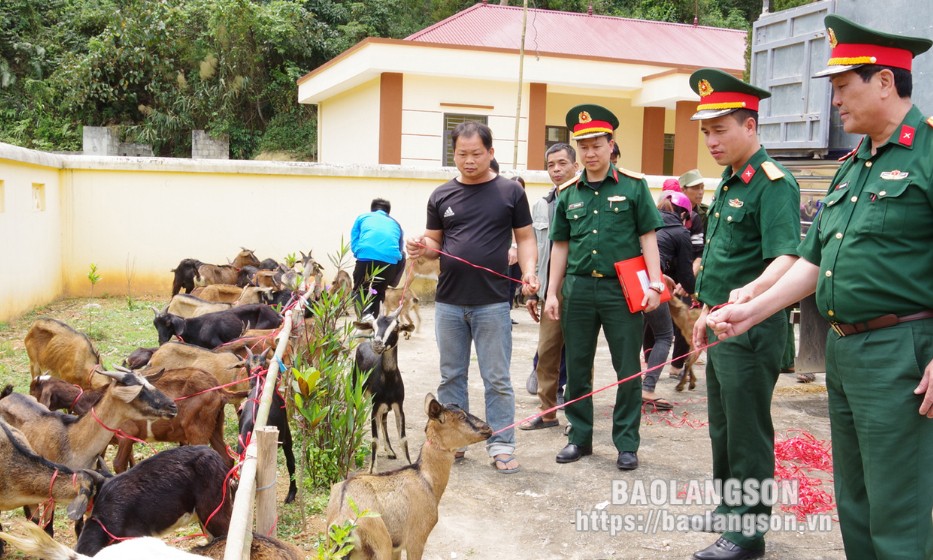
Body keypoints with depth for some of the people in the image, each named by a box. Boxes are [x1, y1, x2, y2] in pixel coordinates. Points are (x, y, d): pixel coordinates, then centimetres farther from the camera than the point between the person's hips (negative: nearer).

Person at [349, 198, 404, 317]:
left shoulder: (362, 217, 25)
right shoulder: (395, 223, 31)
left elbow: (354, 244, 17)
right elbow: (400, 248, 32)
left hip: (366, 258, -2)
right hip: (391, 261, 2)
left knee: (360, 293, 13)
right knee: (377, 293, 23)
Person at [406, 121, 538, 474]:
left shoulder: (510, 192, 2)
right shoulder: (441, 196, 8)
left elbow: (525, 238, 4)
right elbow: (435, 243, 13)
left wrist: (529, 271, -13)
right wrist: (422, 248, -10)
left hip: (493, 303, -3)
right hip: (448, 303, 3)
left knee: (497, 379, 3)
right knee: (451, 376, 12)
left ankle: (501, 445, 12)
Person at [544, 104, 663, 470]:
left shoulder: (633, 185, 0)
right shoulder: (568, 193, 9)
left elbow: (647, 237, 0)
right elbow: (560, 245, 11)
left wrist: (654, 284, -9)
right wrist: (552, 292, 7)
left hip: (622, 289, -3)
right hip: (578, 289, 3)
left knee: (628, 370, 4)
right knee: (577, 369, 10)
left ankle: (627, 443, 16)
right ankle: (579, 437, 24)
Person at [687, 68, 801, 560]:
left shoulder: (773, 183, -16)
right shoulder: (727, 182, 13)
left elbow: (786, 259, -28)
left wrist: (747, 295, -45)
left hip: (751, 329, -9)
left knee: (747, 432, 0)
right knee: (722, 427, 19)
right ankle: (728, 506, 35)